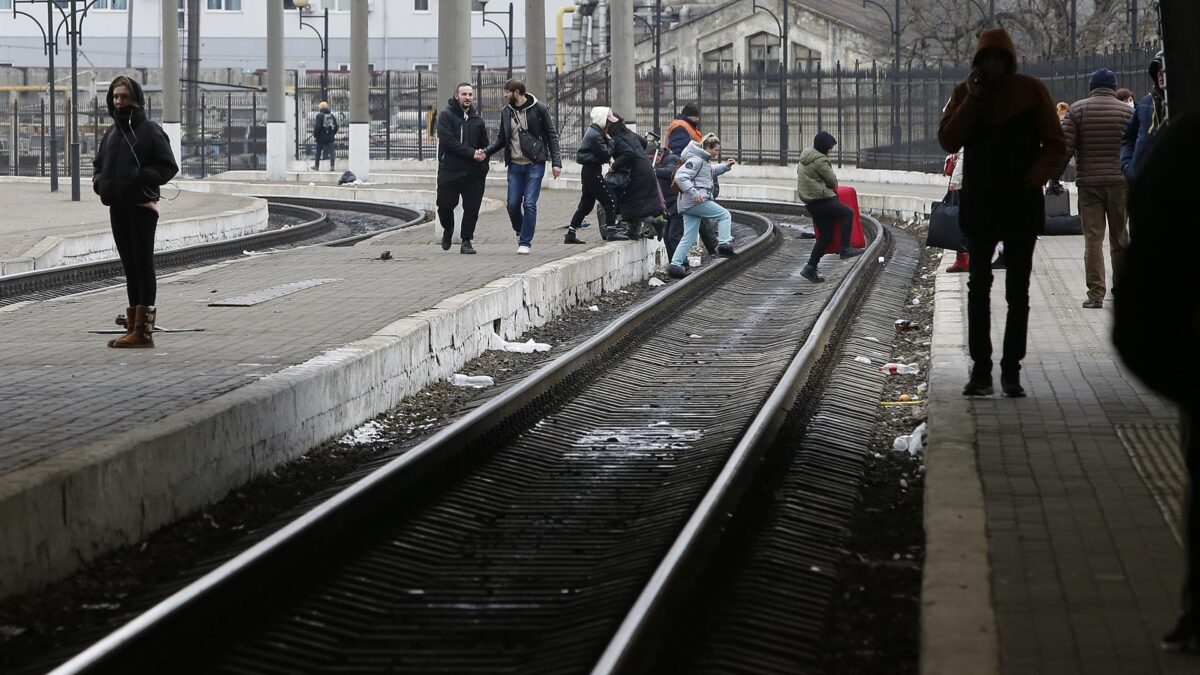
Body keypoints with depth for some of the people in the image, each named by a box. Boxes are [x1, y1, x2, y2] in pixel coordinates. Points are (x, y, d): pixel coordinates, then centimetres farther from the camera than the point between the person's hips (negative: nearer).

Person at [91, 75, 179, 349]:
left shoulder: (150, 131, -6)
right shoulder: (112, 132, 15)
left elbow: (169, 167, -9)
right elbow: (98, 163, 26)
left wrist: (138, 177, -21)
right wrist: (99, 181, 4)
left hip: (142, 206, -7)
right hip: (118, 208, 7)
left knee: (143, 265, -5)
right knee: (130, 266, 11)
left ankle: (142, 329, -6)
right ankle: (134, 325, 16)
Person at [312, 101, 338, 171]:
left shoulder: (320, 115, -9)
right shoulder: (332, 116, 8)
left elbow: (317, 127, -16)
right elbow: (336, 127, 11)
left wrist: (314, 135, -7)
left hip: (321, 138, -4)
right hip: (330, 138, 4)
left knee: (318, 152, 9)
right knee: (331, 151, 2)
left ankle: (316, 166, 18)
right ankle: (332, 166, -10)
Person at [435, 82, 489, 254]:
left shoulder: (477, 119, 12)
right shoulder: (446, 115, -3)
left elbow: (484, 145, 19)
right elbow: (448, 141, -14)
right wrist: (471, 153, -17)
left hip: (473, 173, 3)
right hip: (449, 170, -3)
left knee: (471, 208, 0)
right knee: (445, 205, 1)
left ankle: (466, 241, 11)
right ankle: (448, 230, 29)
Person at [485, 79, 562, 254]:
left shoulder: (538, 109, -4)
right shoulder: (506, 112, 8)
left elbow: (552, 136, -1)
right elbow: (502, 139, 16)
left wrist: (556, 162, -8)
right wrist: (486, 152, -1)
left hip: (534, 164, -4)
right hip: (515, 165, 4)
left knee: (529, 204, -8)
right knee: (513, 204, 2)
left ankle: (525, 242, -1)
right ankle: (520, 232, 28)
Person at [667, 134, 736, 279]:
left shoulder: (704, 161, 22)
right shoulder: (696, 160, -9)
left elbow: (711, 171, 44)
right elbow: (680, 177, -19)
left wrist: (726, 166, 28)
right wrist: (694, 193, -28)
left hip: (688, 204, 10)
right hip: (696, 201, -10)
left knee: (689, 238, 8)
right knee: (725, 215, -3)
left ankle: (675, 265, 3)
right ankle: (724, 244, -11)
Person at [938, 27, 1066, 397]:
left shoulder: (1031, 90, -3)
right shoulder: (965, 93, 3)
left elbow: (1056, 145, -2)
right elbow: (948, 141, -9)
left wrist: (1035, 178, -16)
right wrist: (972, 100, -15)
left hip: (1021, 203, -1)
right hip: (979, 204, 1)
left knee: (1018, 291, 3)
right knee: (978, 286, 2)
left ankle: (1012, 370, 7)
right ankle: (980, 369, 5)